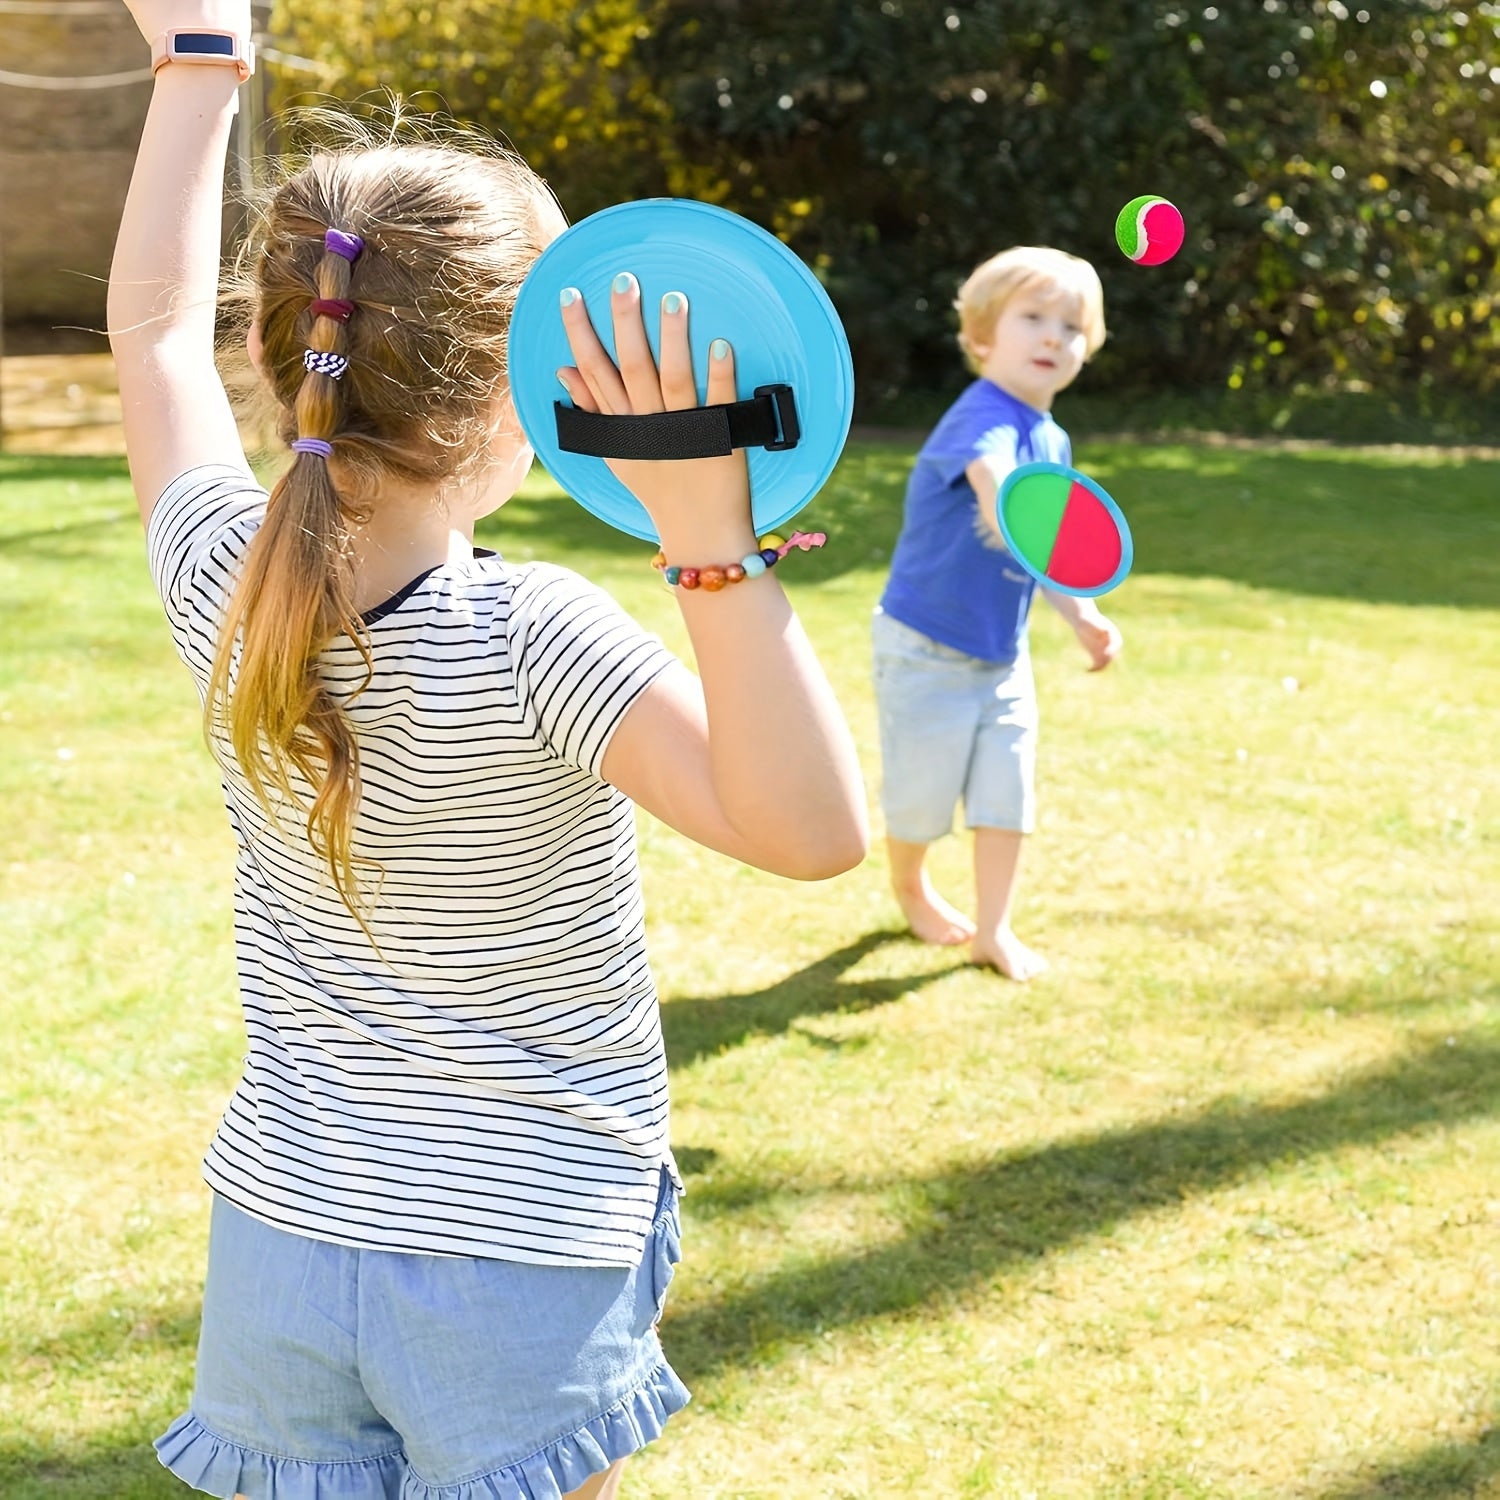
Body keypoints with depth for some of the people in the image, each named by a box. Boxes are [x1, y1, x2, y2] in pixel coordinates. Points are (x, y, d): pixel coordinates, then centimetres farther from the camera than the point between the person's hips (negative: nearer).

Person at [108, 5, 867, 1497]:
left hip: (277, 1225, 5)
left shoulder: (225, 595, -9)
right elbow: (808, 828, -34)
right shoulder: (527, 643, -24)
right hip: (521, 1261, -4)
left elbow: (154, 320, 8)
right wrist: (713, 537, -40)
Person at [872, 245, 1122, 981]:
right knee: (923, 789, 8)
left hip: (1002, 654, 7)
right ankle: (911, 890, 38)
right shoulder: (984, 417, -26)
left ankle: (994, 929, 19)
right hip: (928, 649, -7)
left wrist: (1082, 616, 14)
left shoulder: (1053, 442, 3)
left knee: (1008, 791, 5)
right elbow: (993, 477, -51)